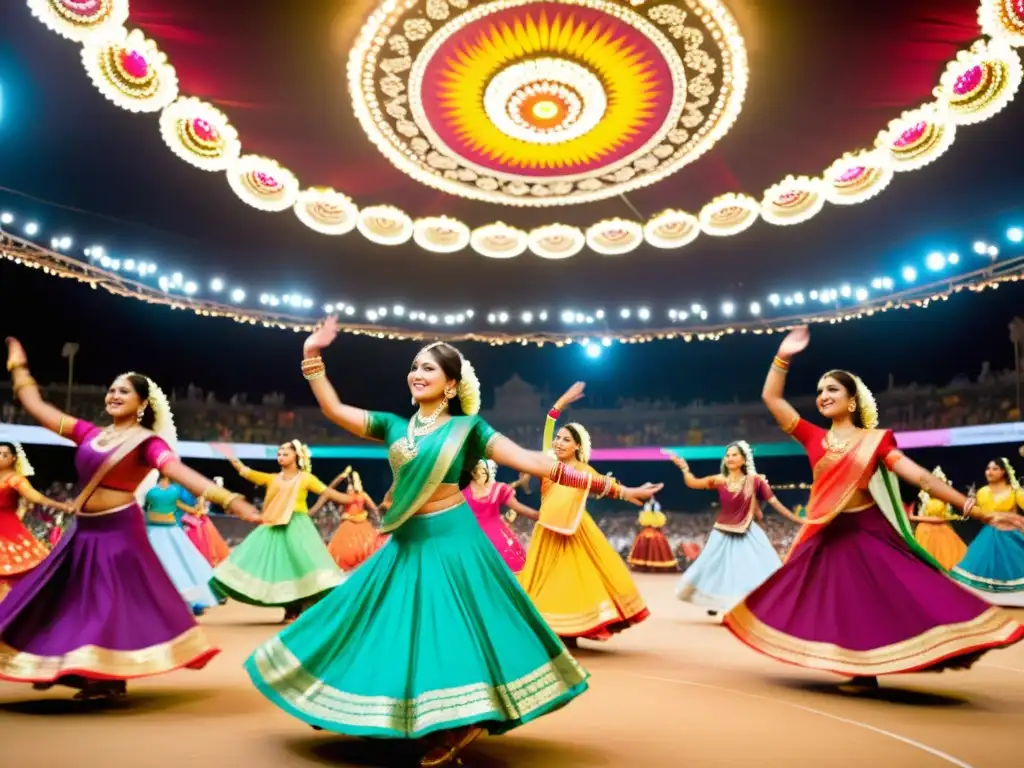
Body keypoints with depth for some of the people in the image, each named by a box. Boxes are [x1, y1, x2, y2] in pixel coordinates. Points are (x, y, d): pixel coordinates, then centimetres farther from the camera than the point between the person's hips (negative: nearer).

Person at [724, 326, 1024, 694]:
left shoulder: (875, 440, -2)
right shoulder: (814, 438, 3)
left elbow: (921, 477, -7)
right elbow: (771, 397, 0)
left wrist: (977, 510, -13)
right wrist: (783, 357, -9)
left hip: (868, 531, -2)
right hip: (827, 535, 3)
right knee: (839, 604, 7)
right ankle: (864, 673, 24)